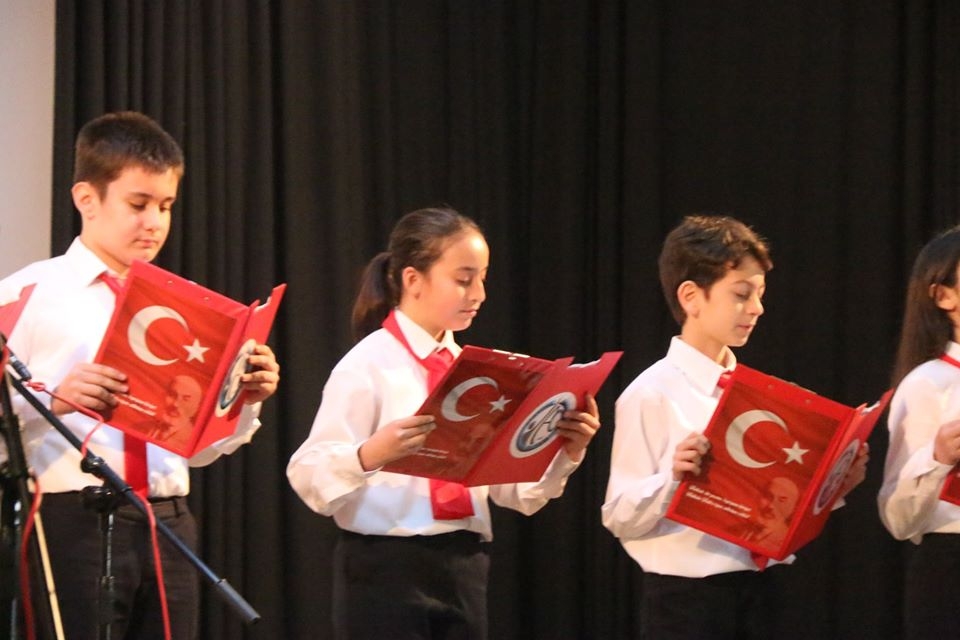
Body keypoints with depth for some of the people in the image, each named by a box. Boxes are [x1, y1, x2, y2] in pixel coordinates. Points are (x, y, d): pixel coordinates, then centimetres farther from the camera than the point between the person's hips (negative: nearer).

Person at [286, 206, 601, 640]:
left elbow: (518, 491, 10)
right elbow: (310, 476, -15)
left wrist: (564, 452, -8)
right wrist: (370, 455, -33)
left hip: (463, 570, 6)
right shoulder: (368, 365, -6)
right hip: (386, 569, -6)